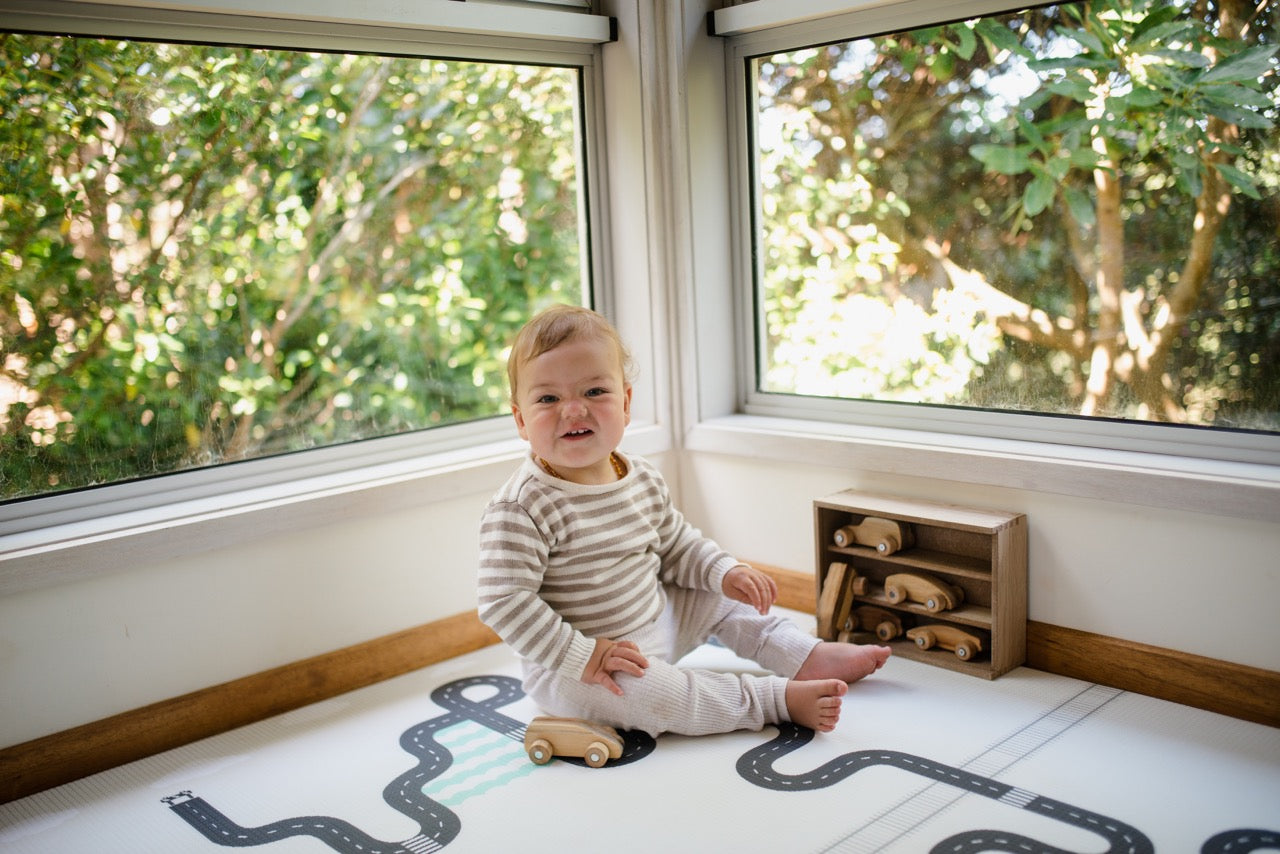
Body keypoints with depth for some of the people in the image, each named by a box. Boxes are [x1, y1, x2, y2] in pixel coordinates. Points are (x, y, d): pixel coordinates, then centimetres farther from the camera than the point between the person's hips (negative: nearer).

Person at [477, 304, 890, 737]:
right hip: (569, 669, -8)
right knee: (644, 691, -32)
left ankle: (808, 656, 17)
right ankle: (779, 698, -21)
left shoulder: (643, 479, 0)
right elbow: (504, 603, -27)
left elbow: (676, 547, 15)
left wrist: (725, 571, -2)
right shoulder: (521, 508, -25)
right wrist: (581, 655, -28)